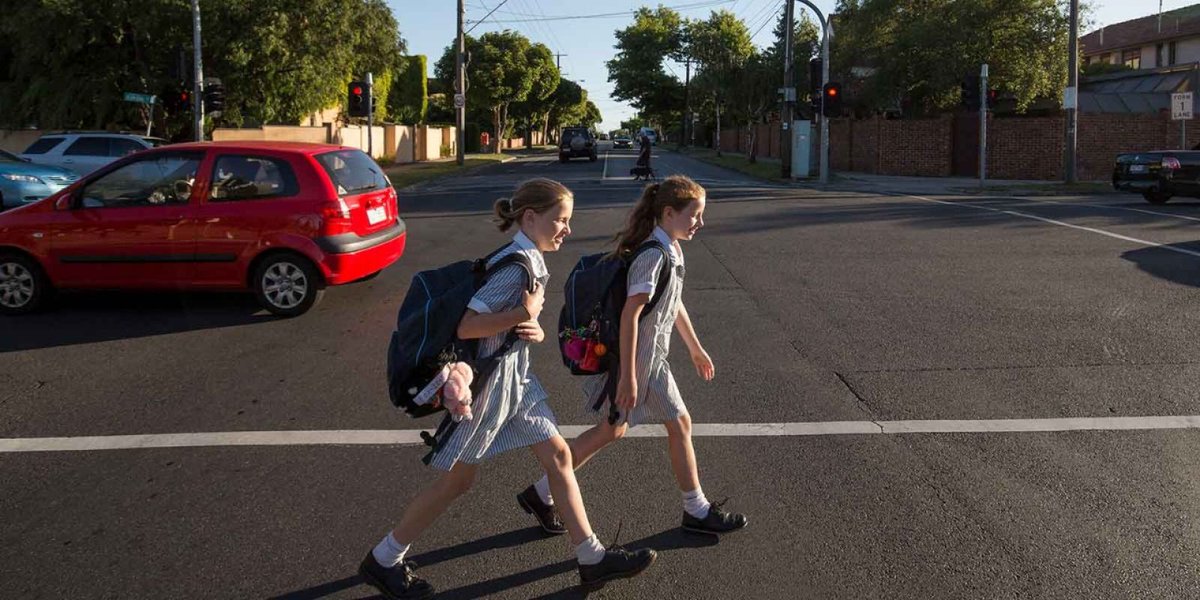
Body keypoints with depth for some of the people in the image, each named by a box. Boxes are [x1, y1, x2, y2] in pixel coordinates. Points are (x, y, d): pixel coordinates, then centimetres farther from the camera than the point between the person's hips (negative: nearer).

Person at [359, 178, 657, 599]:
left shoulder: (531, 260, 7)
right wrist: (525, 314, -25)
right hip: (489, 380, -9)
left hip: (516, 378, 9)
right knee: (458, 480, 4)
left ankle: (592, 559, 19)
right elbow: (465, 326, -28)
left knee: (558, 456, 10)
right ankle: (383, 561, 21)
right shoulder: (517, 265, -23)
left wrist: (535, 331, -8)